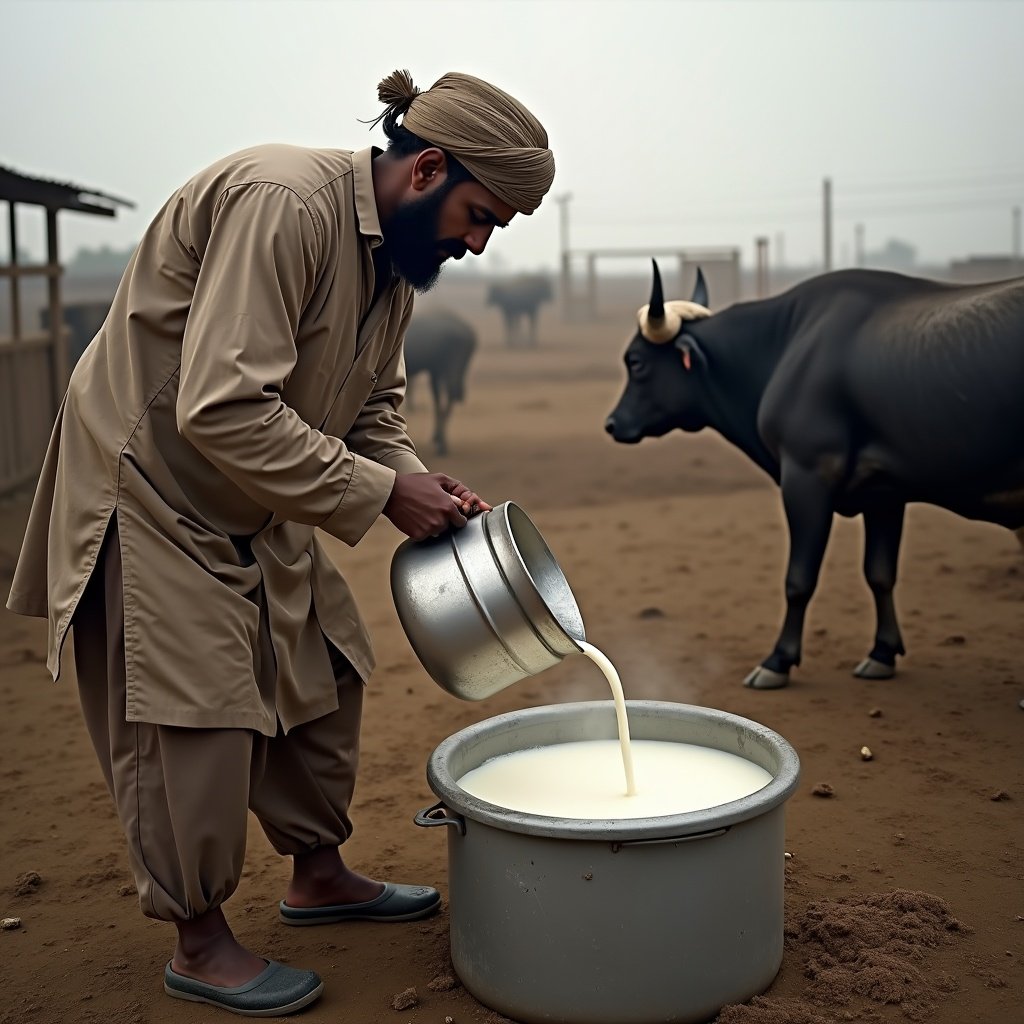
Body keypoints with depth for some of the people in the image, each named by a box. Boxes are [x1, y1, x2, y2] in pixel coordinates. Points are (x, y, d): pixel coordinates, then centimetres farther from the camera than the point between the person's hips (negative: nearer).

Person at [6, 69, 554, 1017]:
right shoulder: (282, 203, -28)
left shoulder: (397, 250, 2)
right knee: (196, 713, -4)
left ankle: (319, 875, 32)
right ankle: (199, 946, 14)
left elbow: (372, 406, 11)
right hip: (152, 490, -9)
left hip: (254, 507, 10)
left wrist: (424, 486, -8)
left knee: (322, 672, 13)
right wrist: (378, 492, -27)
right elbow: (222, 409, -34)